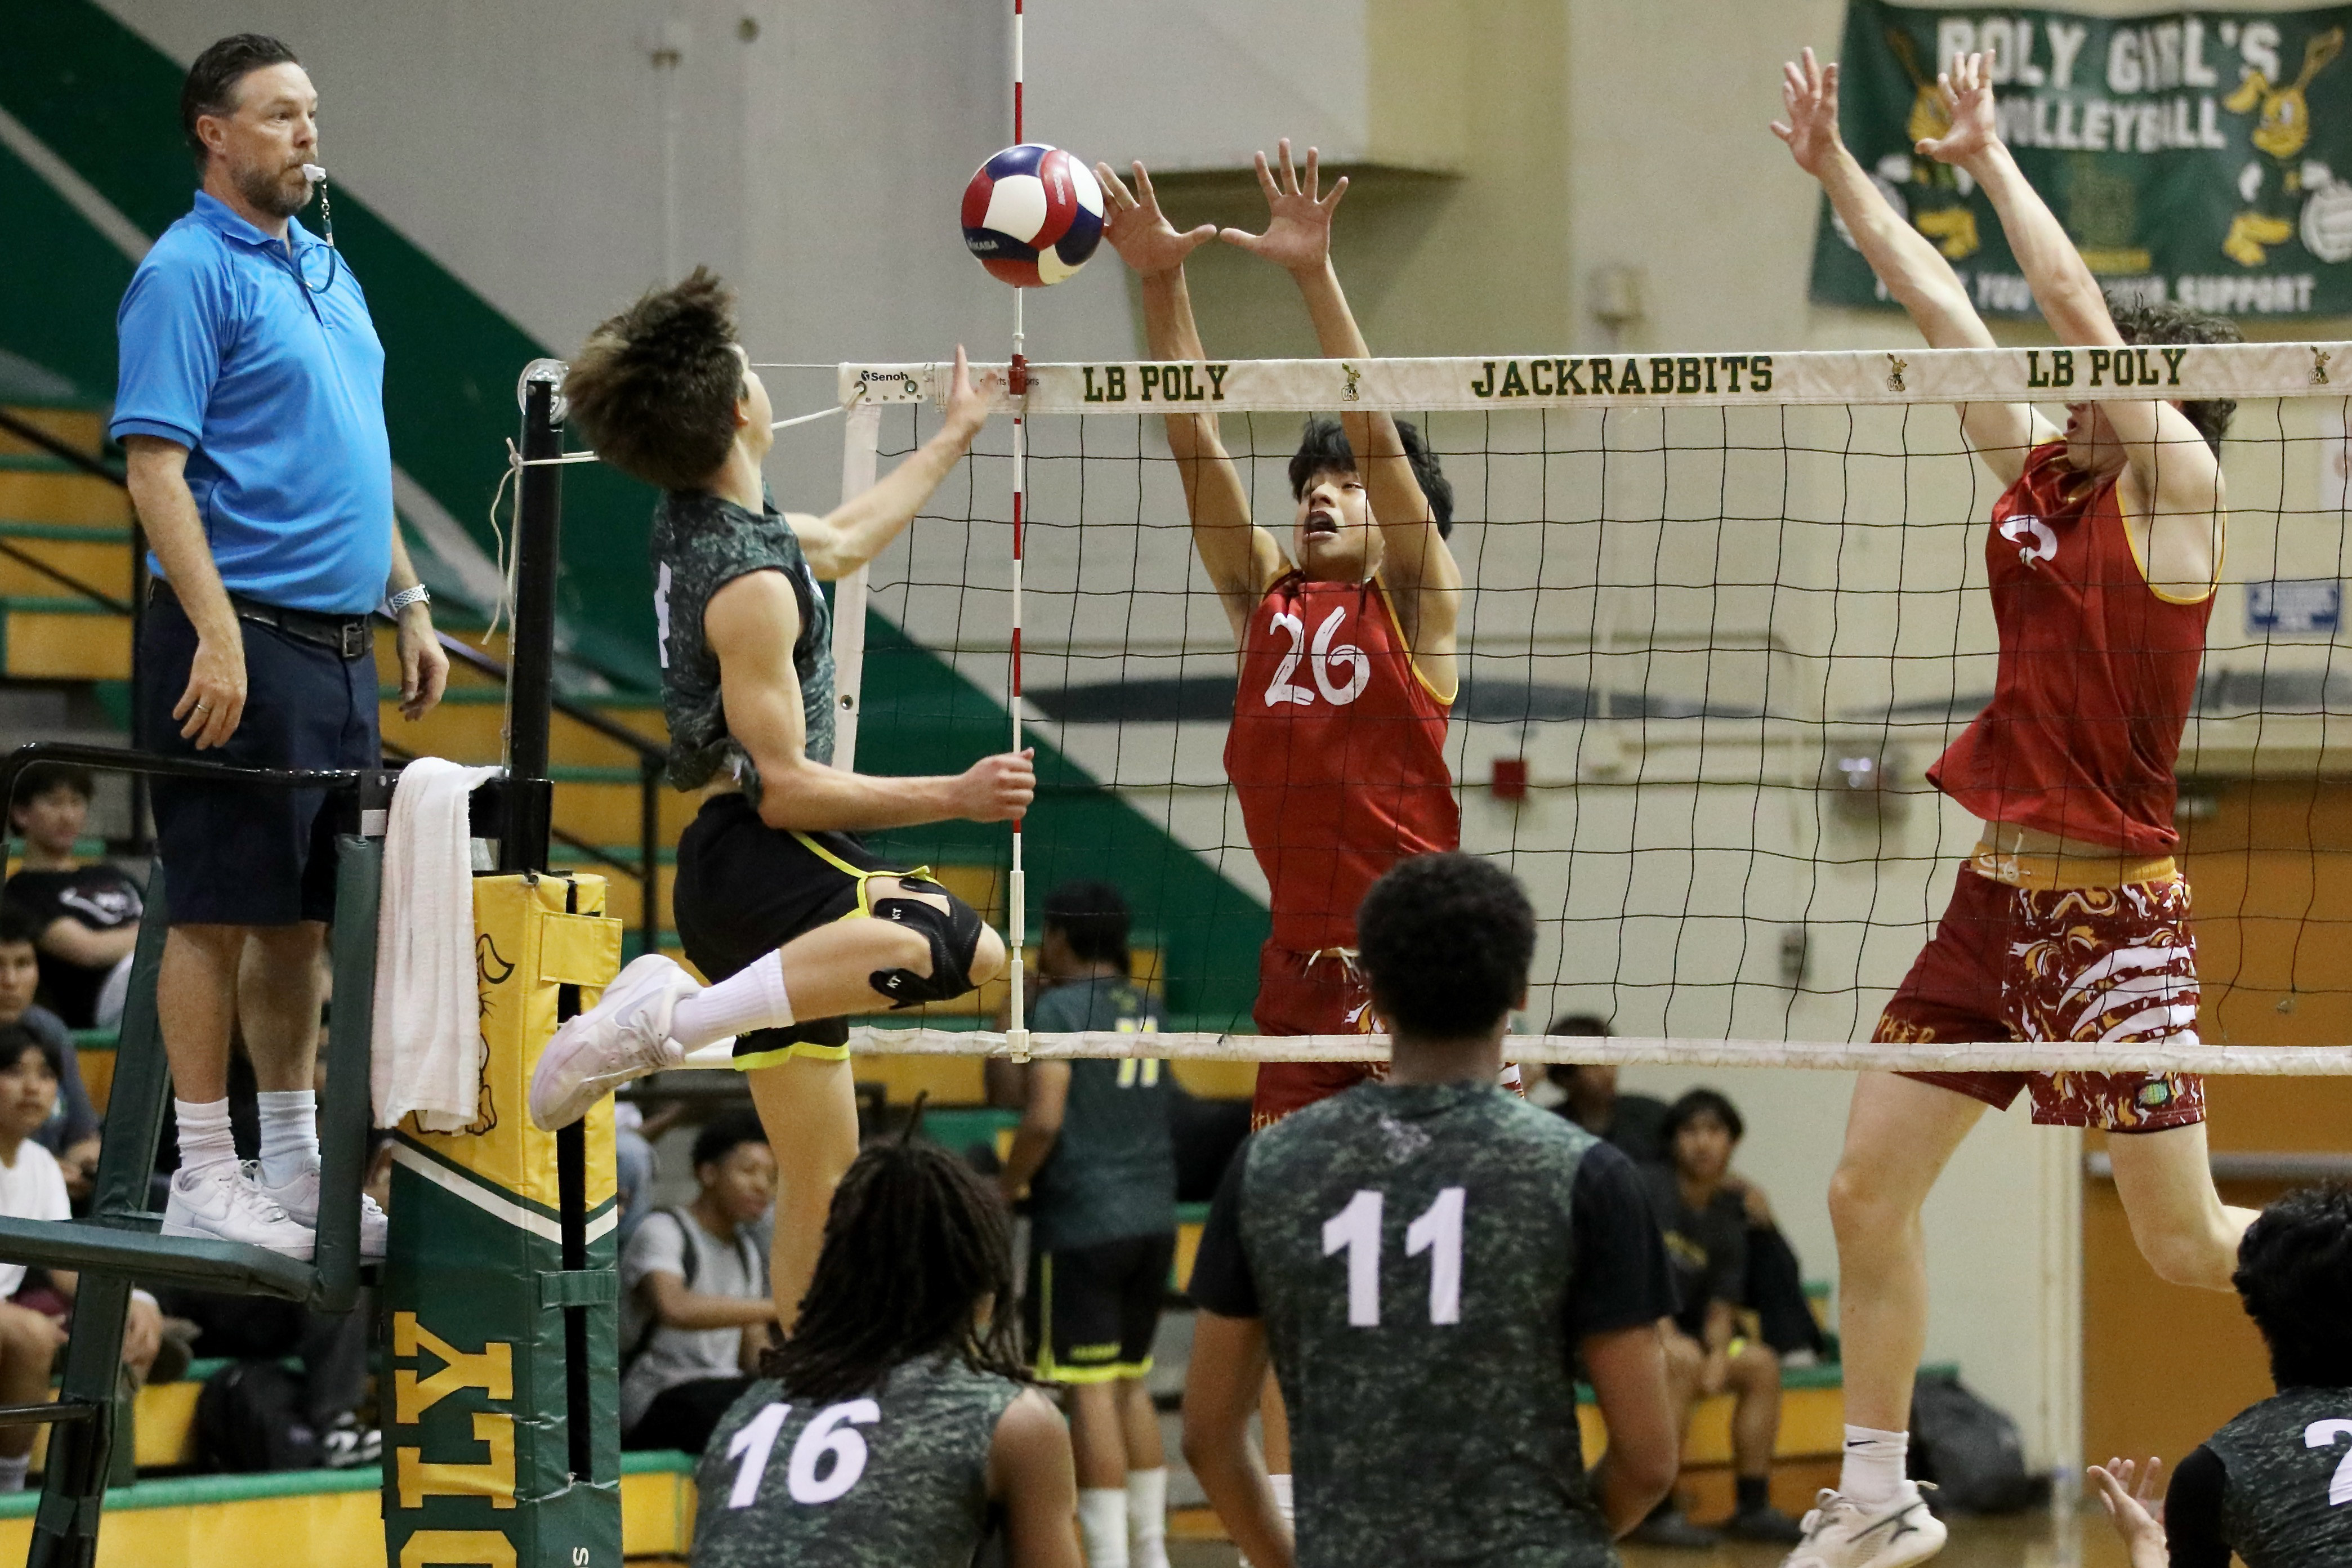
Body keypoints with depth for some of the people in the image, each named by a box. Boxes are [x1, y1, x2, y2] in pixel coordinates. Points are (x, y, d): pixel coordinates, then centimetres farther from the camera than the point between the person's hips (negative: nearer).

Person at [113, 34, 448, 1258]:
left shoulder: (326, 270, 17)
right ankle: (204, 1179, -1)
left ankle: (293, 1162, 18)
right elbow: (155, 468, -15)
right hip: (243, 644, -8)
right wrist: (217, 632, -23)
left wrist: (410, 605, 19)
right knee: (220, 915, -4)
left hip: (340, 648, 8)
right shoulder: (186, 274, -9)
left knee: (304, 921, 12)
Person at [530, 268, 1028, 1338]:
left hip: (736, 879, 10)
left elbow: (838, 544, 33)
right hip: (756, 865, -10)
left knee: (820, 1180, 11)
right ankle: (673, 1017, -35)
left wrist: (954, 437, 43)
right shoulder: (749, 585, -17)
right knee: (966, 948, -35)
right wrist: (955, 798, -18)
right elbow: (785, 787, -19)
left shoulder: (696, 523, 12)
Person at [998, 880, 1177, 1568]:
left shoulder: (1059, 1008, -9)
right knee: (1131, 1381, 17)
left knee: (1090, 1389, -5)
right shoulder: (1147, 1009, 12)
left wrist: (1005, 1189, -3)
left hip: (1082, 1224, -7)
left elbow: (1043, 1120, -19)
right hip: (1153, 1220, 7)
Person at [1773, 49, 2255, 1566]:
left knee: (2189, 1242, -6)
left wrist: (1990, 155, -6)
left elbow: (2075, 302, -13)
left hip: (2113, 911, -7)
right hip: (1999, 889, 7)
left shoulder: (2176, 484, -8)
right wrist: (1837, 169, 15)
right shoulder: (2042, 469, 10)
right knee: (1870, 1189, 5)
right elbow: (1946, 311, 14)